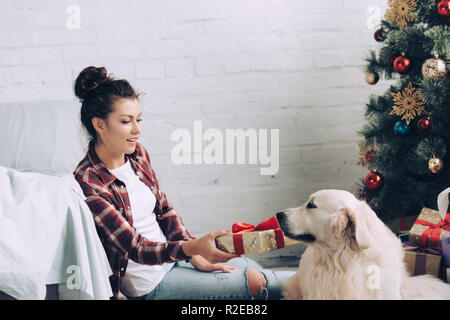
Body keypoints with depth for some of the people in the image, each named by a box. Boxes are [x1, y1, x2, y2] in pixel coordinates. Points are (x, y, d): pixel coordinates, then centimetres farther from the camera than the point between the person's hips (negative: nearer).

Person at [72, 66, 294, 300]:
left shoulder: (137, 153, 0)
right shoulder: (88, 183, -23)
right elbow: (136, 248, -26)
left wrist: (196, 256, 0)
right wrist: (193, 247, -41)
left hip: (173, 258, 7)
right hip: (150, 284, -7)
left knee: (253, 269, 2)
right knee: (254, 283, -11)